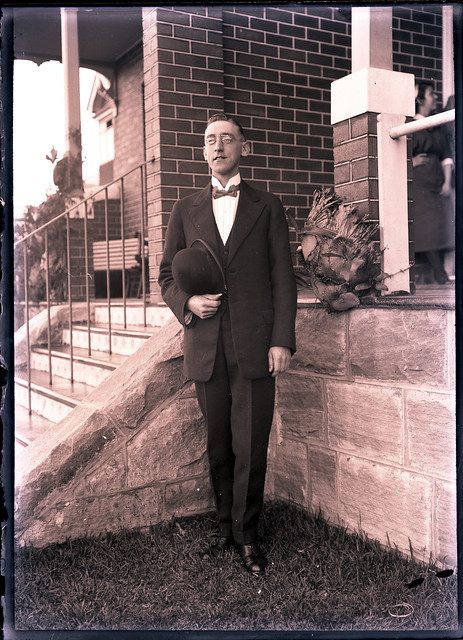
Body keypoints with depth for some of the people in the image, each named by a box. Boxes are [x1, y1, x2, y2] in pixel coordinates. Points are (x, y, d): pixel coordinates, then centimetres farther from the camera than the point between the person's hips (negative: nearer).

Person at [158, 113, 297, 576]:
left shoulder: (267, 207, 9)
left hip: (254, 346, -2)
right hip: (206, 347, 2)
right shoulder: (186, 210, 14)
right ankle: (226, 527, 27)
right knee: (218, 446, 10)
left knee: (251, 447, 0)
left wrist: (282, 340, -5)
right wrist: (187, 302, -6)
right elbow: (167, 275, 16)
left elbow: (283, 277, 4)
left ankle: (246, 534, 19)